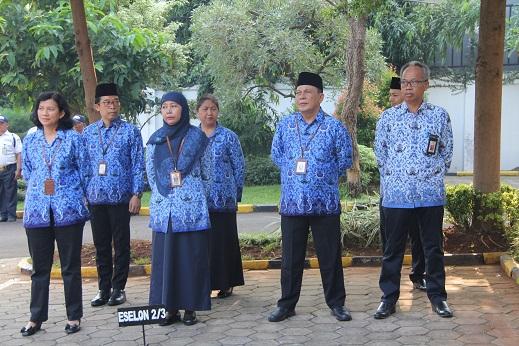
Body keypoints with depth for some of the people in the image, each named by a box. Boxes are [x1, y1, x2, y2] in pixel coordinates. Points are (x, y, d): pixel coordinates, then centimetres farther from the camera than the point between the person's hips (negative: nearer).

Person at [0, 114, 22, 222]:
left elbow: (19, 155, -2)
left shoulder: (13, 137, 1)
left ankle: (11, 215, 2)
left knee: (10, 193, -2)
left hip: (9, 169, -4)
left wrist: (18, 170, -9)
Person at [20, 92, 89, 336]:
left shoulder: (73, 138, 0)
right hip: (37, 209, 3)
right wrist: (40, 187, 9)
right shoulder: (30, 140, 10)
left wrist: (64, 189, 4)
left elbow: (83, 170, 4)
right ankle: (36, 318, 15)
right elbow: (26, 172, 17)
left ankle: (74, 317, 14)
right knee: (40, 267, 8)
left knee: (71, 266, 5)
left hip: (68, 209, -3)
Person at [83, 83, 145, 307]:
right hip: (96, 197, 3)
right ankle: (104, 289, 20)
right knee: (101, 245, 10)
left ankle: (118, 289, 15)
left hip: (121, 197, -3)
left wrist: (136, 194, -10)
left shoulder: (130, 131, -1)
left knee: (121, 245, 4)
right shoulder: (88, 133, 8)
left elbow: (138, 165, -3)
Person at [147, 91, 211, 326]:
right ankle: (170, 307, 11)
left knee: (191, 256, 0)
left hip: (192, 208, -2)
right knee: (165, 257, 3)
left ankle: (190, 308, 8)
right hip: (163, 208, 2)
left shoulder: (197, 137, 2)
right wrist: (164, 193, 8)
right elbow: (150, 174, 13)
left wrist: (192, 192, 10)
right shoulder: (155, 140, 8)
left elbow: (206, 172, 9)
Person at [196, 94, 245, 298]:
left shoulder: (229, 137, 2)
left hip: (223, 199, -2)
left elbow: (239, 167, 2)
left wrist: (236, 195, 0)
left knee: (224, 241, 2)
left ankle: (225, 284, 12)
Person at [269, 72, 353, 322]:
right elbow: (276, 155, 16)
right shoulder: (285, 124, 7)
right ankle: (287, 304, 20)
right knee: (291, 257, 9)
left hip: (325, 203, -2)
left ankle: (336, 303, 19)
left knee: (329, 257, 6)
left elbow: (345, 160, 2)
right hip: (291, 203, 2)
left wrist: (322, 174, 5)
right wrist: (294, 170, 9)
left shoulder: (334, 127, -3)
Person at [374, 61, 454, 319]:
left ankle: (437, 296, 21)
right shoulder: (388, 117, 5)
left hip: (430, 194, 0)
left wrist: (432, 177, 5)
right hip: (396, 195, 0)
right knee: (393, 249, 7)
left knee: (433, 247, 9)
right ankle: (389, 297, 17)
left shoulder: (439, 116, 4)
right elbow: (381, 156, 10)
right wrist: (392, 182, 8)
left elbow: (447, 154, 9)